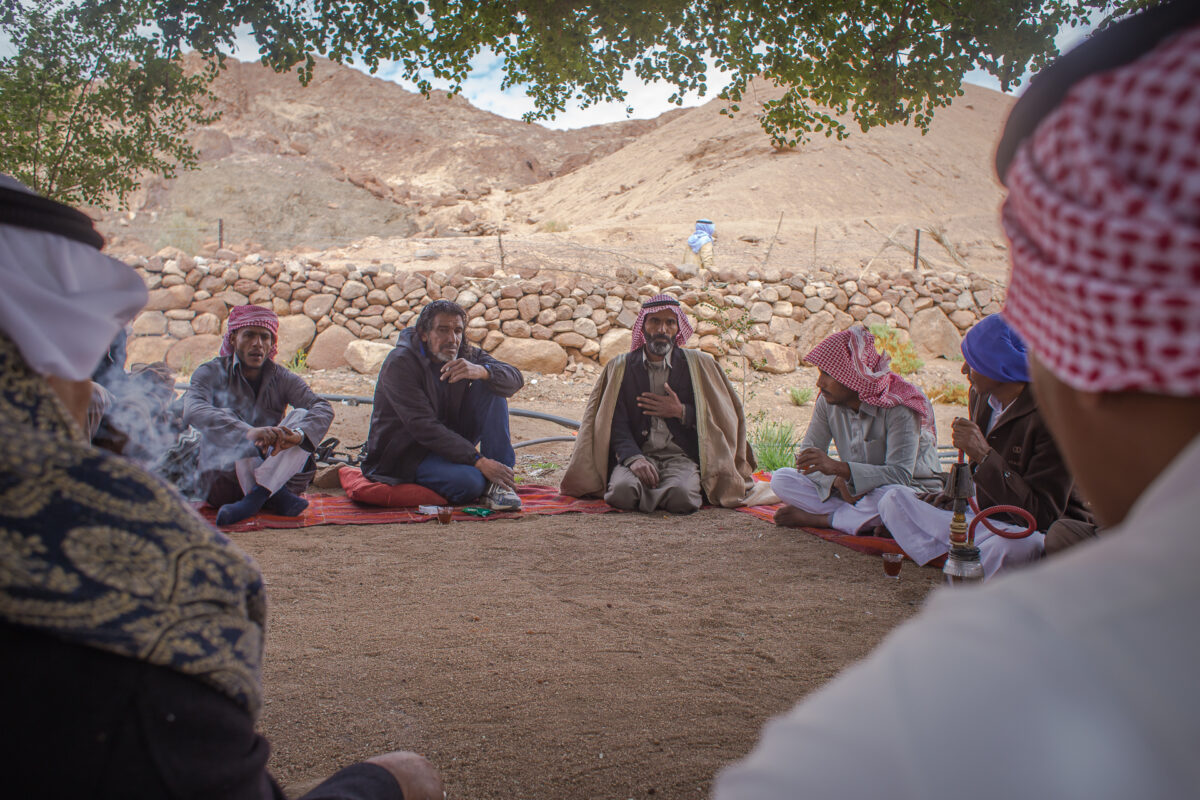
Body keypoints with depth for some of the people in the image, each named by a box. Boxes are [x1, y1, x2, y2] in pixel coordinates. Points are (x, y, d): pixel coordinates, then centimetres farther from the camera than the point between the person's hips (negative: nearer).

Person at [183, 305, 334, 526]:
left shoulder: (283, 378, 2)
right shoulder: (211, 373, -5)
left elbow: (324, 408, -15)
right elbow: (193, 411, -27)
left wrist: (298, 434, -38)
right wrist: (248, 432, -43)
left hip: (273, 473, 2)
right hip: (222, 480, -2)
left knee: (302, 416, -20)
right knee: (224, 418, -27)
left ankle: (256, 497, -37)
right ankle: (276, 498, -33)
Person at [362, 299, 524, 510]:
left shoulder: (464, 354, -1)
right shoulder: (400, 364, -20)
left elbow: (515, 378, -10)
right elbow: (423, 427, -27)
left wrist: (481, 371, -34)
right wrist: (479, 461, -33)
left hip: (450, 439, 7)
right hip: (406, 453, -7)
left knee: (491, 387, -12)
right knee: (470, 481, -35)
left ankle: (498, 484, -15)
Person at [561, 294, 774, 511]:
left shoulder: (700, 365, 11)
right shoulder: (620, 368, 11)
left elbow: (723, 417, 9)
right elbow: (617, 424, 1)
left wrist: (681, 412, -6)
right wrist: (633, 458, -19)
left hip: (682, 457, 0)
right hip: (638, 454, 0)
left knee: (680, 495, -34)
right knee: (622, 491, -34)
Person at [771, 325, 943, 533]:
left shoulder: (898, 408, -23)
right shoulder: (827, 402, -4)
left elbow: (901, 474, -30)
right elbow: (808, 450, -3)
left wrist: (839, 468, -42)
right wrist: (839, 481, -25)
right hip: (853, 492, 6)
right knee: (781, 479, -12)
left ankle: (815, 519, -21)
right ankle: (862, 519, -23)